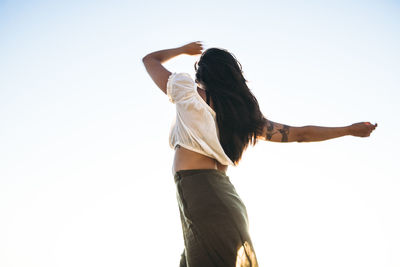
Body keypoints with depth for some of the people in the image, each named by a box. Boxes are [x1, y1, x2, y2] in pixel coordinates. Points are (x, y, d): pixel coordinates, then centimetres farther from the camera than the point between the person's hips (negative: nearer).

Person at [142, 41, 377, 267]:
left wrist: (184, 49, 36)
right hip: (228, 196, 6)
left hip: (197, 193, -6)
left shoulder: (188, 92, 1)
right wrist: (349, 130, 30)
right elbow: (302, 134, 18)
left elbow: (150, 59, 19)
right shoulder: (246, 116, 14)